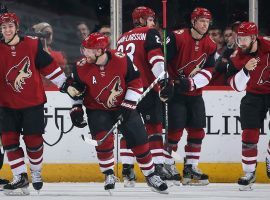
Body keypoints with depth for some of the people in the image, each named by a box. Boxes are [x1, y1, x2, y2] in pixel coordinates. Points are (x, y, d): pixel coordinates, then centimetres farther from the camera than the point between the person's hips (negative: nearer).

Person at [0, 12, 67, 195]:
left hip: (33, 102, -2)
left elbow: (48, 66, 2)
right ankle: (21, 178, 0)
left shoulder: (32, 45, -5)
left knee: (33, 140, 2)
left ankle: (36, 173, 25)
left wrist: (65, 84, 6)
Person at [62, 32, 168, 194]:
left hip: (124, 106, 0)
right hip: (97, 110, 0)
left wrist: (128, 105, -14)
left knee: (140, 140, -3)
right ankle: (109, 175, 1)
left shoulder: (122, 60, -21)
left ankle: (150, 174, 13)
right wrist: (76, 108, -6)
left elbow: (135, 82, -10)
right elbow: (76, 89, 0)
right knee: (104, 140, -20)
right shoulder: (81, 67, -17)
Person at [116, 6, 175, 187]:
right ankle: (159, 167, -9)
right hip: (146, 88, -6)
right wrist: (163, 79, -22)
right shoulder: (150, 33, 0)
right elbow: (155, 57, -14)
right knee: (154, 127, -2)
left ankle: (127, 169, 1)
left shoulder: (123, 39, 21)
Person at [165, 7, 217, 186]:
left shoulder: (210, 45, 3)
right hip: (175, 91, -6)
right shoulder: (177, 37, -14)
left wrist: (191, 82, -18)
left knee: (197, 129, 4)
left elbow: (208, 71, -2)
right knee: (176, 128, -10)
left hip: (195, 93, 6)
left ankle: (190, 168, 13)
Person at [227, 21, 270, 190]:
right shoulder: (237, 58, -11)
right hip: (254, 96, 2)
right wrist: (245, 71, -30)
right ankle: (249, 172, 8)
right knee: (249, 134, -3)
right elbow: (237, 86, -13)